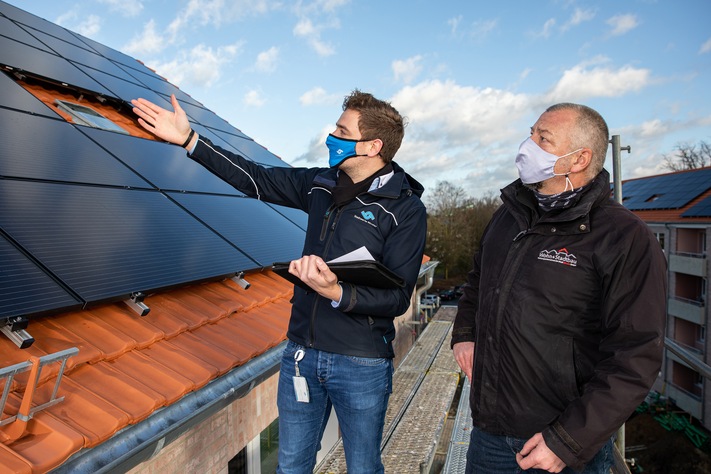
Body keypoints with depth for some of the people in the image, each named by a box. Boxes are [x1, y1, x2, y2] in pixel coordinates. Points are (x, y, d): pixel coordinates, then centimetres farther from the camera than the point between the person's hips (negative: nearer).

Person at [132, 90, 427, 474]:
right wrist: (188, 140, 9)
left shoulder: (406, 209, -13)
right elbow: (257, 180, 10)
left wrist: (337, 294, -32)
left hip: (362, 364, -4)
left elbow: (398, 298, -15)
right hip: (302, 352, 5)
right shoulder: (321, 185, 4)